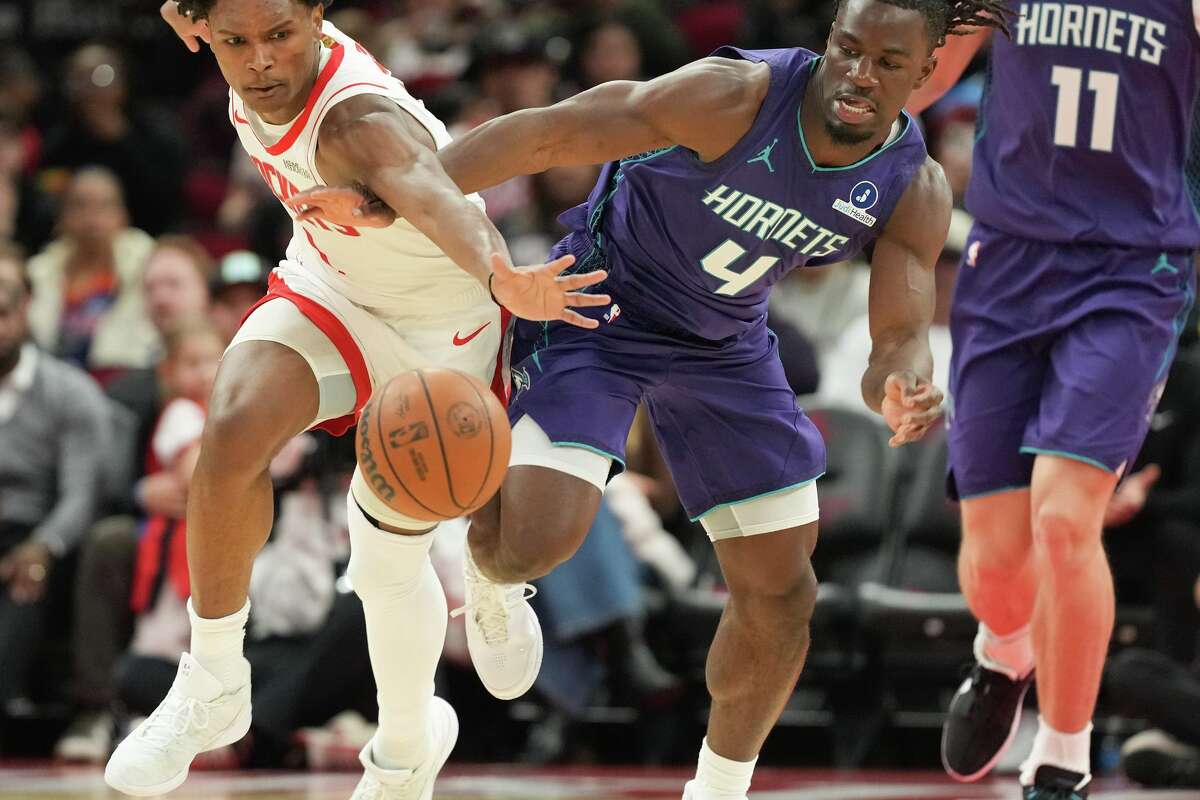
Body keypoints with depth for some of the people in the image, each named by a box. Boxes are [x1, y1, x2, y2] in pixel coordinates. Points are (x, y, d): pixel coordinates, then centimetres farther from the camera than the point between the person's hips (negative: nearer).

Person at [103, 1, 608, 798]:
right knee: (233, 433, -26)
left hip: (439, 327, -5)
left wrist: (499, 276, -81)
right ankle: (213, 688, -10)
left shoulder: (357, 121, -41)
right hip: (329, 293, 5)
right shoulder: (252, 69, -20)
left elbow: (435, 198, -64)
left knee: (389, 564, 7)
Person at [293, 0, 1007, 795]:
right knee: (538, 541, -24)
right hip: (598, 308, -5)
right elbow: (547, 132, -29)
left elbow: (901, 336, -14)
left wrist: (903, 391, -41)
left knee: (781, 592, 3)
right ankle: (491, 577, 16)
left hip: (726, 343, 5)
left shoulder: (916, 192, -14)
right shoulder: (734, 98, -29)